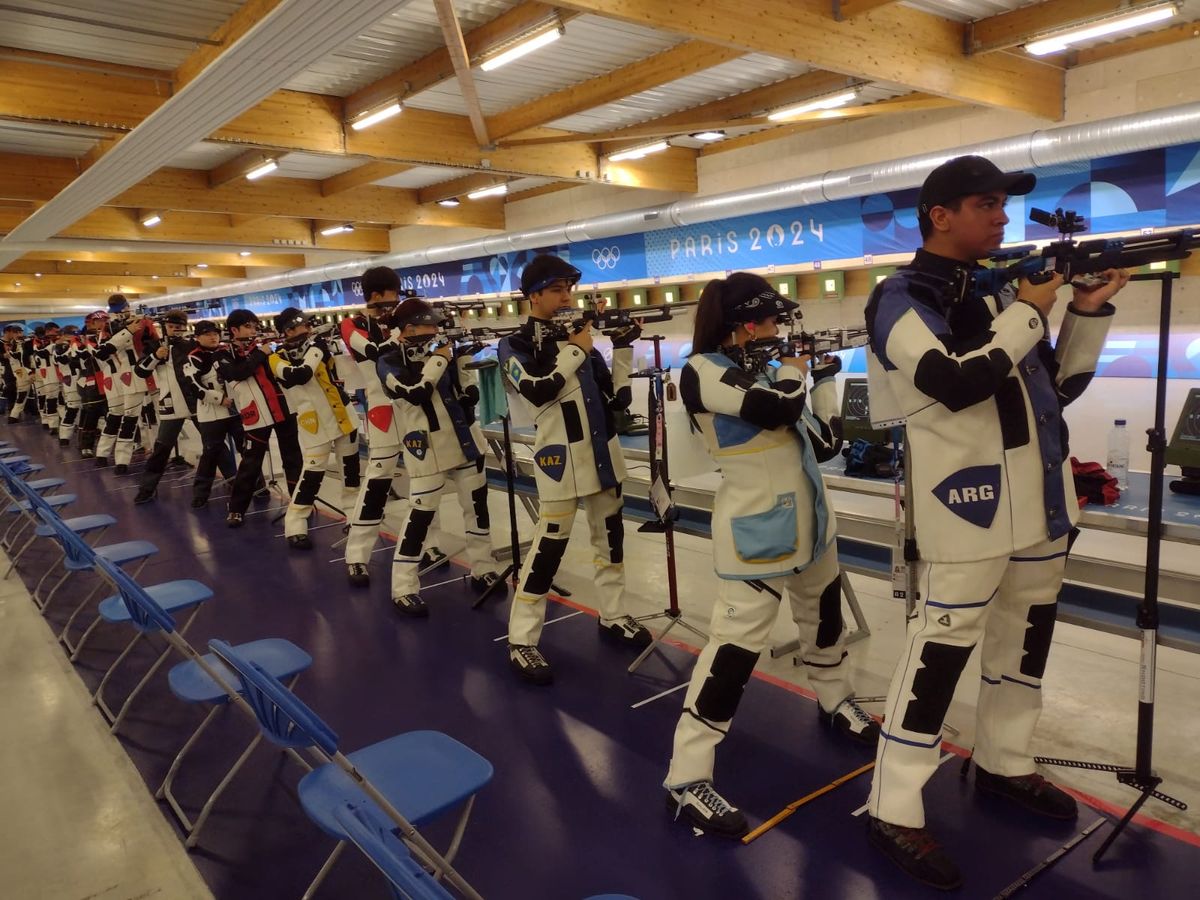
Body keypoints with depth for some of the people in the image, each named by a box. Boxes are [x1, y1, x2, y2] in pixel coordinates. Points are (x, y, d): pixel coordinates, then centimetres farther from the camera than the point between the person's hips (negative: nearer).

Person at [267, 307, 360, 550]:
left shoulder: (316, 345, 7)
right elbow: (301, 375, -28)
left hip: (342, 414, 6)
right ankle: (295, 525, 1)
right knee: (313, 471, -9)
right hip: (314, 422, -5)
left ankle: (354, 510, 30)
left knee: (351, 463, 13)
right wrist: (314, 348, -22)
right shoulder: (278, 359, -8)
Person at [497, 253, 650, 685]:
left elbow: (618, 397, 8)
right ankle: (521, 642, 4)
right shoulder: (516, 345, -3)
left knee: (611, 534, 15)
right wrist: (575, 351, -13)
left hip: (602, 452, 6)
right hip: (561, 456, -6)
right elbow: (538, 390, -23)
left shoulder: (578, 336, 11)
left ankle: (613, 616, 32)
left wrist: (623, 348, -2)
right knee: (549, 545, -6)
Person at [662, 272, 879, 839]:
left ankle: (835, 702, 51)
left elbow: (822, 443, 12)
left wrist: (822, 378, 7)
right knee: (737, 641, -12)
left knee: (825, 612, 24)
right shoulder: (703, 370, -14)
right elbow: (776, 408, -29)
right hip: (755, 529, -9)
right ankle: (686, 779, -5)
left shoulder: (767, 368, 10)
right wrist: (792, 367, -8)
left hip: (808, 519, 9)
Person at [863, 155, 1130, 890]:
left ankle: (1005, 765, 38)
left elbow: (1061, 386, 15)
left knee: (1026, 638, 18)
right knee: (942, 649, -5)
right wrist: (1029, 312, -14)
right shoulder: (902, 299, -10)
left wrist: (1090, 310, 2)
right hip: (969, 508, -8)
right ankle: (894, 811, 6)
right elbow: (956, 384, -25)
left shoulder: (1001, 290, 13)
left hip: (1040, 504, 8)